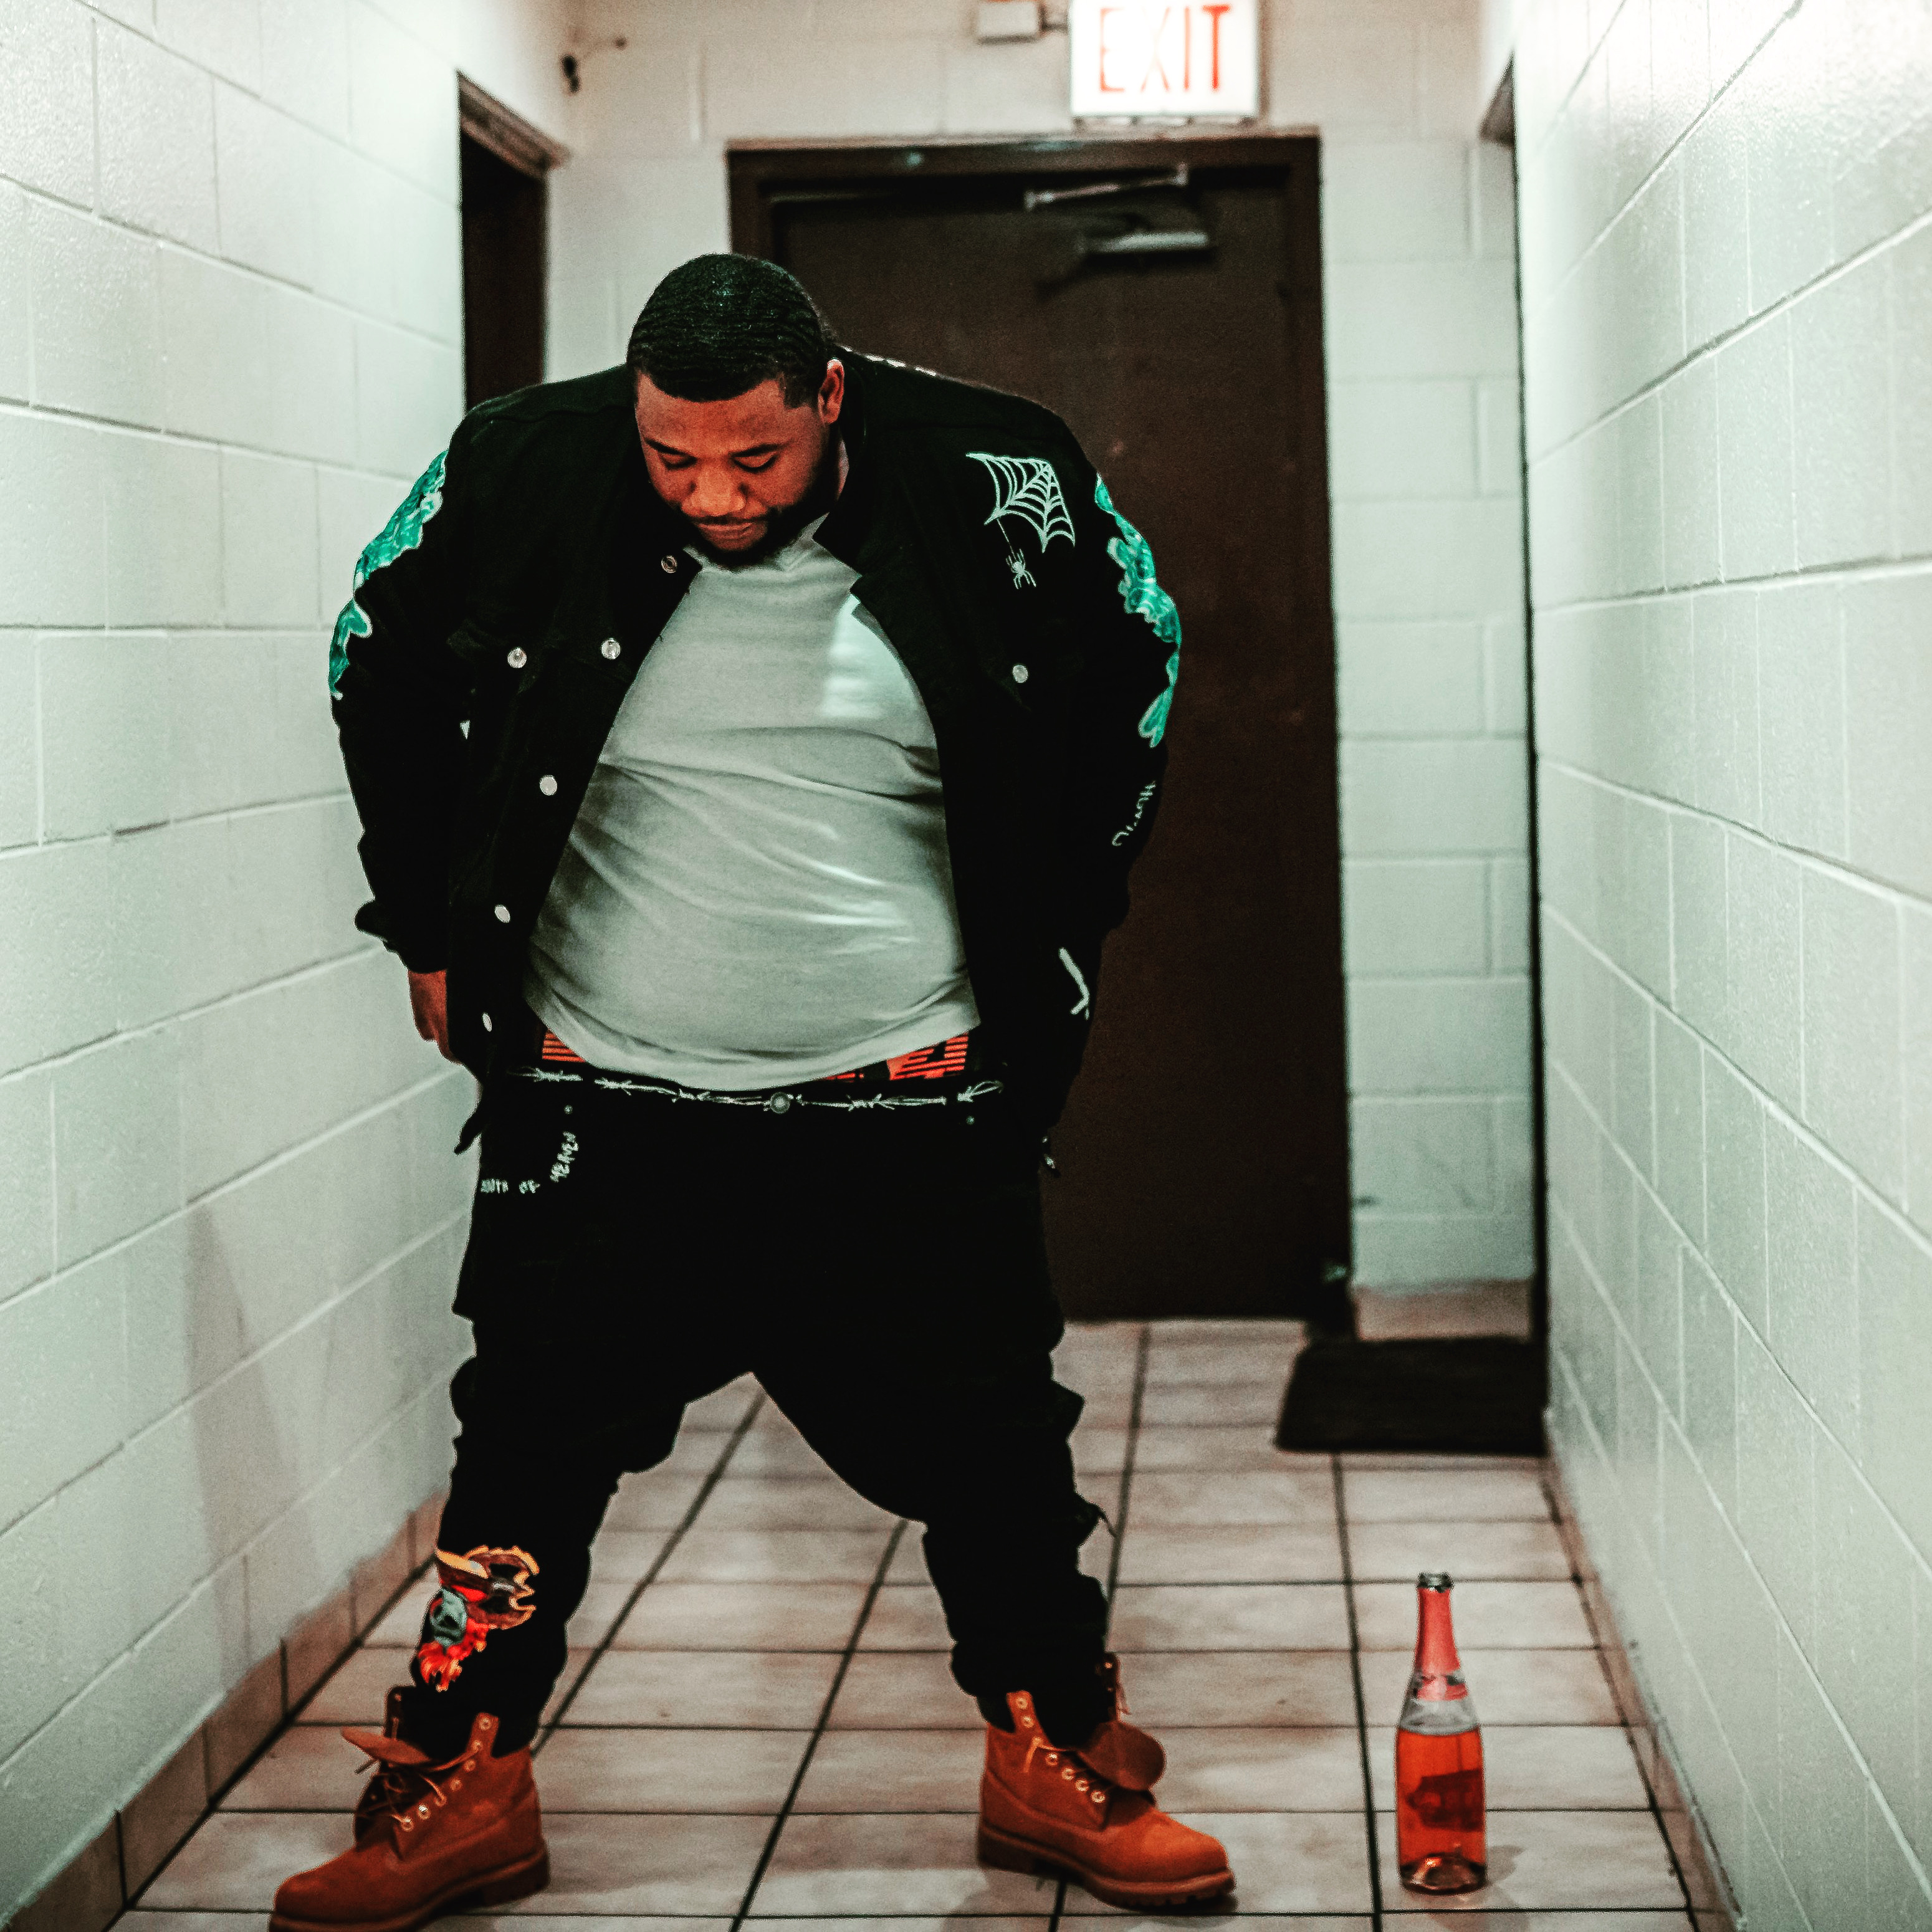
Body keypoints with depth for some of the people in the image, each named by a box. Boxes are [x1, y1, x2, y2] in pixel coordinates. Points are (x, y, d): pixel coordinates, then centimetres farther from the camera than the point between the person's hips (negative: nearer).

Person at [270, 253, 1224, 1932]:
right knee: (531, 1454, 7)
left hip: (909, 1101, 0)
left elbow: (1137, 679, 9)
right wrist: (433, 926, 8)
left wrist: (1050, 945, 8)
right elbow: (384, 679, 9)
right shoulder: (523, 476, -10)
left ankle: (1059, 1768, 29)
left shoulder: (993, 495, -10)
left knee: (989, 1454, 9)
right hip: (602, 1100, 0)